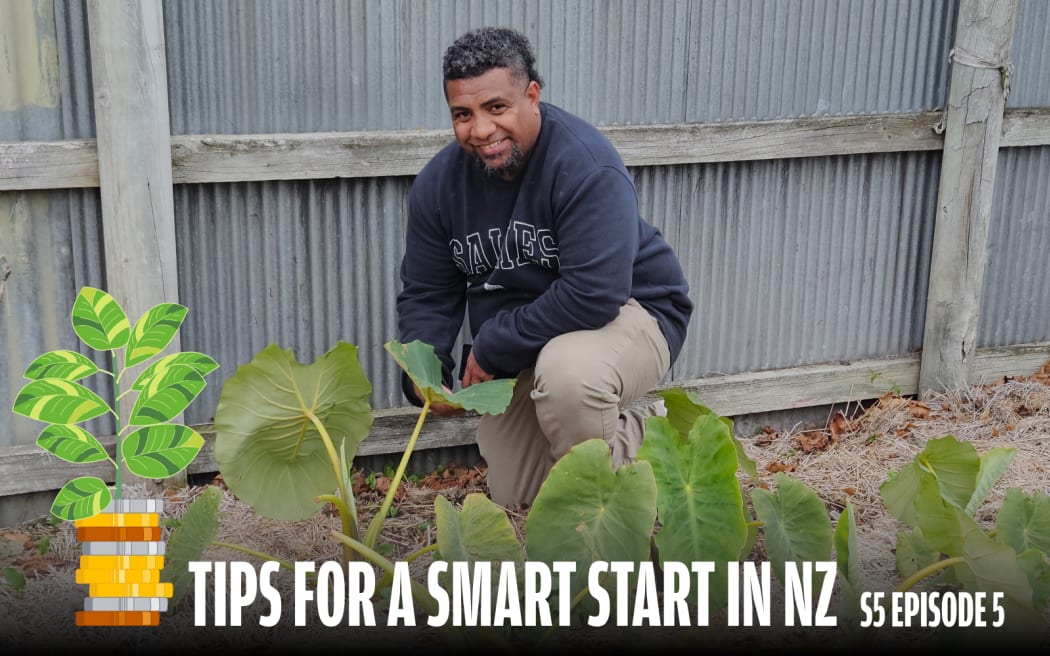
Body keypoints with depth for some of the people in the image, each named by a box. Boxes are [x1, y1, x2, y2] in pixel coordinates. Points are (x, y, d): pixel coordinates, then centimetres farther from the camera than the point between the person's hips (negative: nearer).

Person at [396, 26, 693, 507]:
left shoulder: (588, 166, -28)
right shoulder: (439, 182, -7)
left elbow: (594, 295, -36)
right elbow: (426, 294, 2)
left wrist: (491, 348, -25)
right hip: (521, 356, 7)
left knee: (566, 371, -41)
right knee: (511, 497, 12)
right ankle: (635, 428, 31)